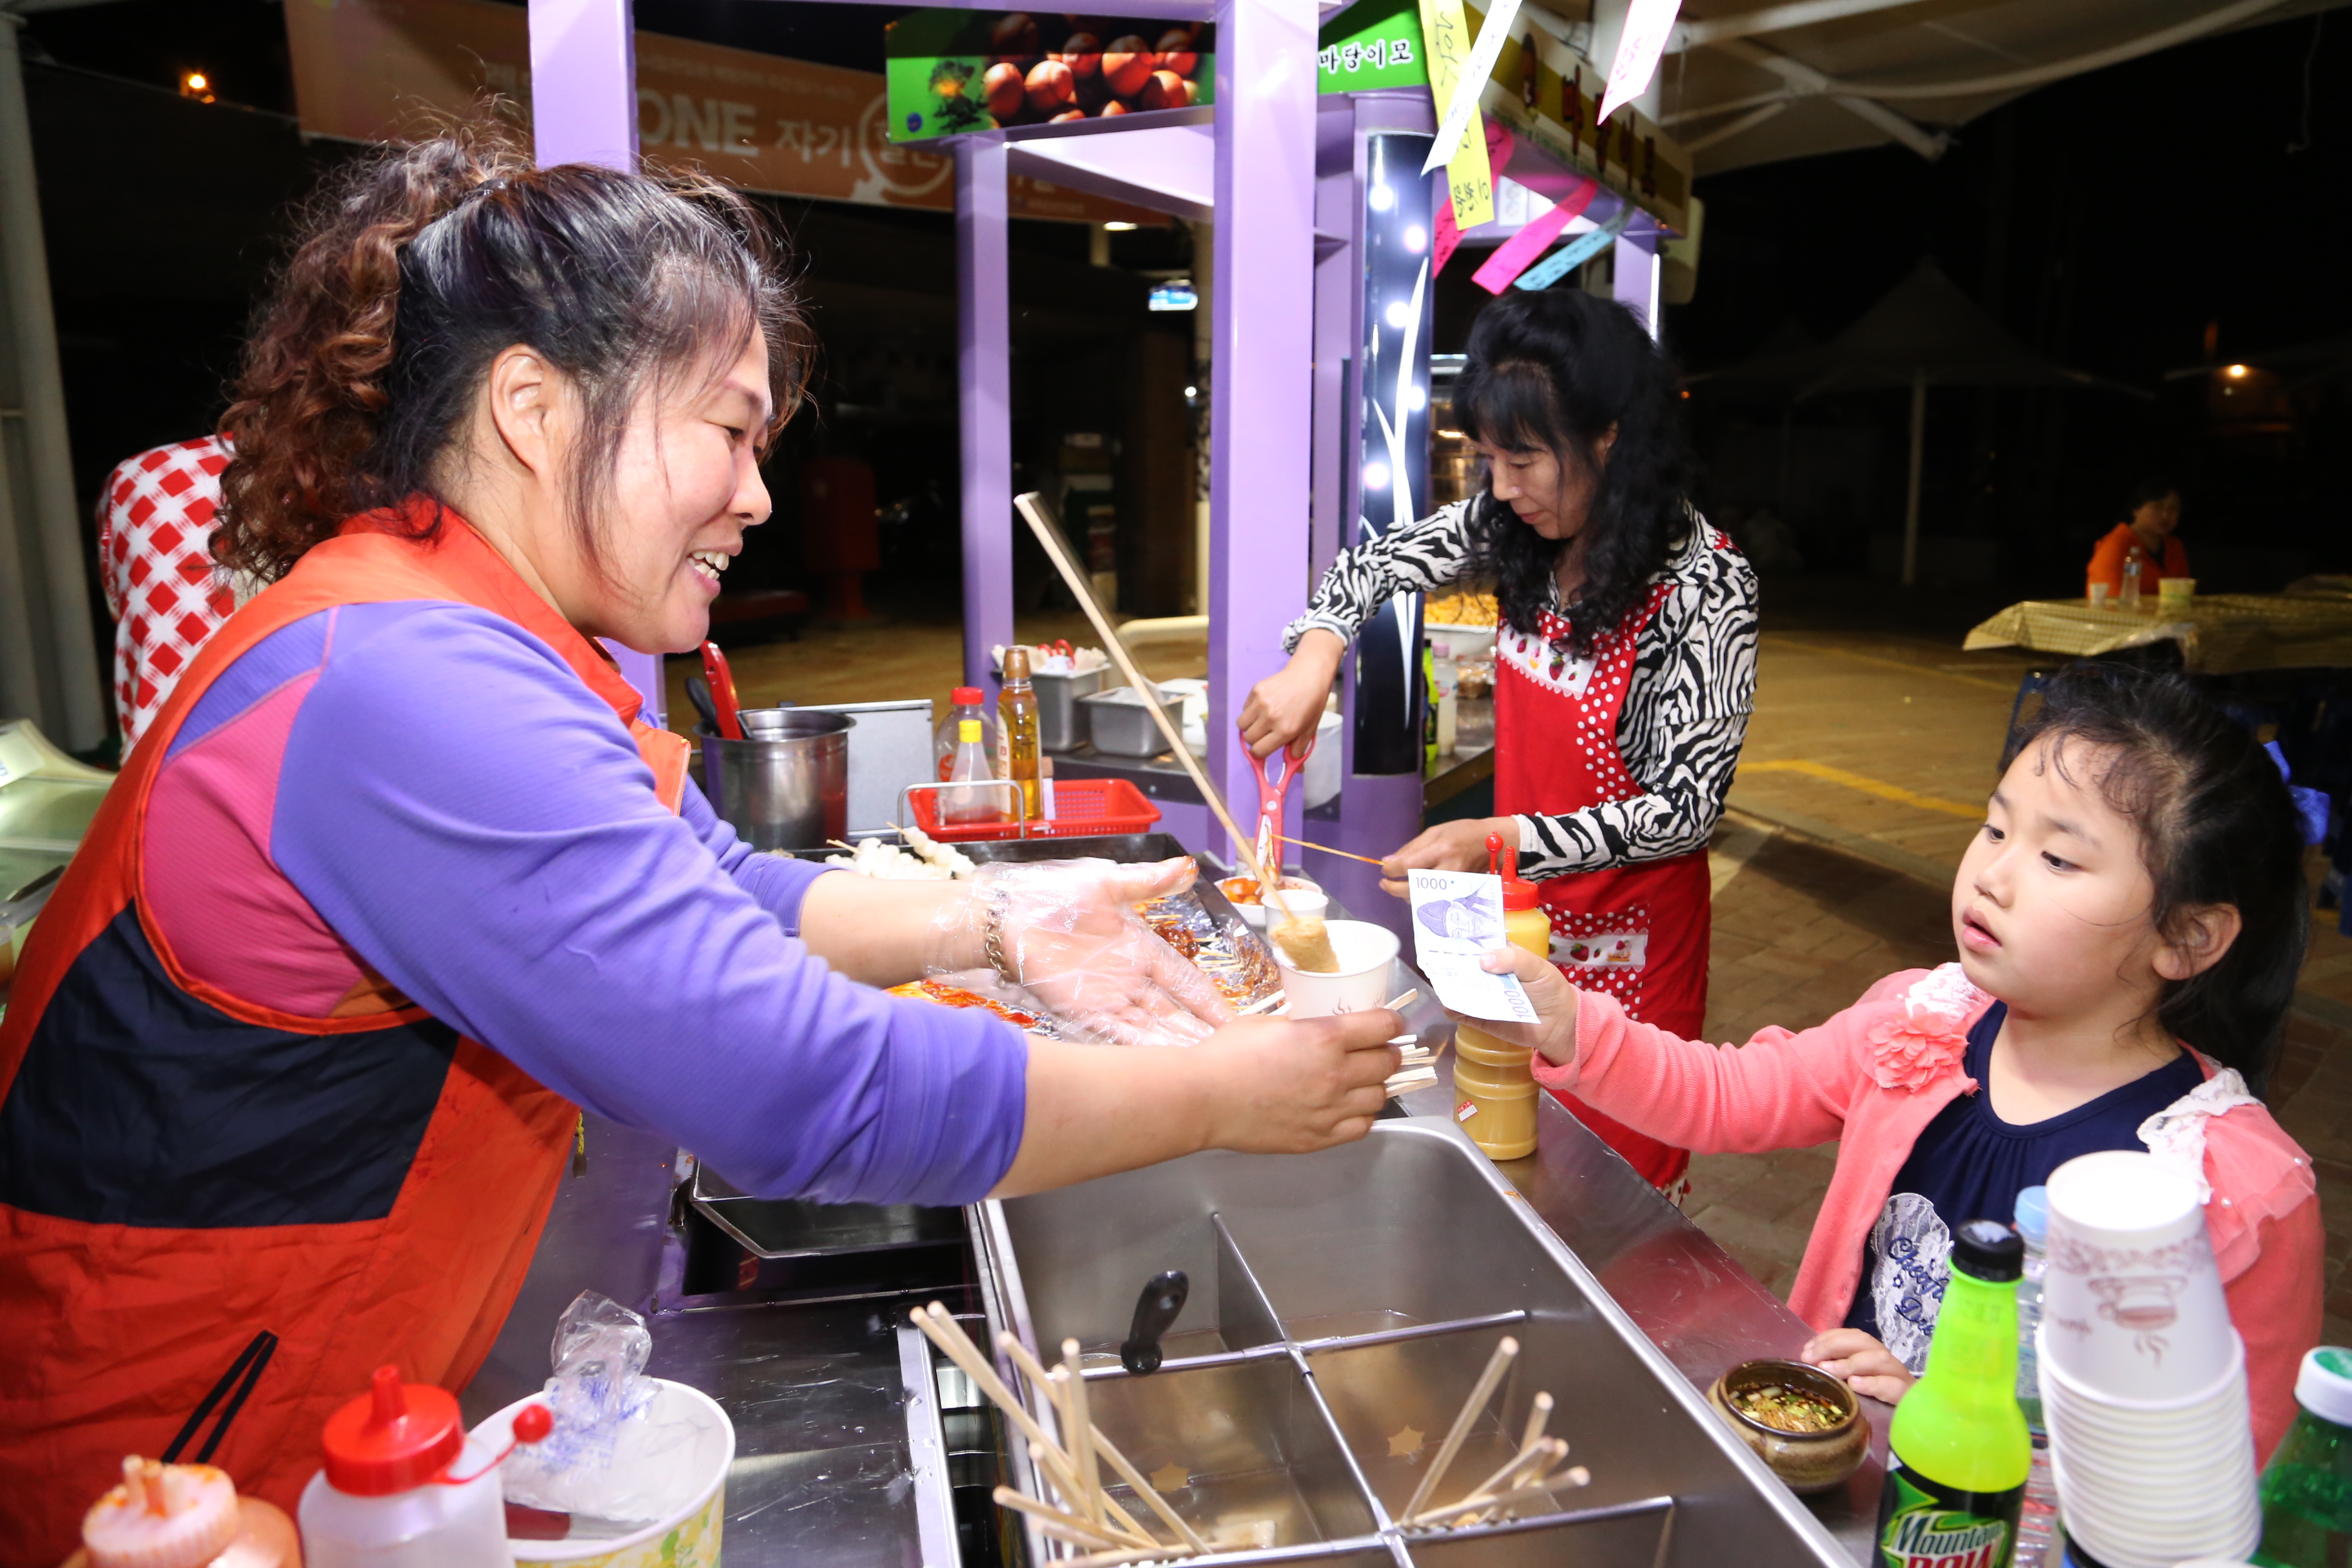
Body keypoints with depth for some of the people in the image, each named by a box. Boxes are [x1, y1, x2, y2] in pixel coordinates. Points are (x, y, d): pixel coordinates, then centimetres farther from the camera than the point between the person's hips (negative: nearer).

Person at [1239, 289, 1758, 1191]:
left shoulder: (1705, 585, -22)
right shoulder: (1517, 528, -6)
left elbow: (1688, 808, -20)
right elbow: (1376, 565, 7)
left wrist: (1501, 840, -30)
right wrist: (1313, 660, -13)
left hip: (1626, 939, -5)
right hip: (1520, 912, 6)